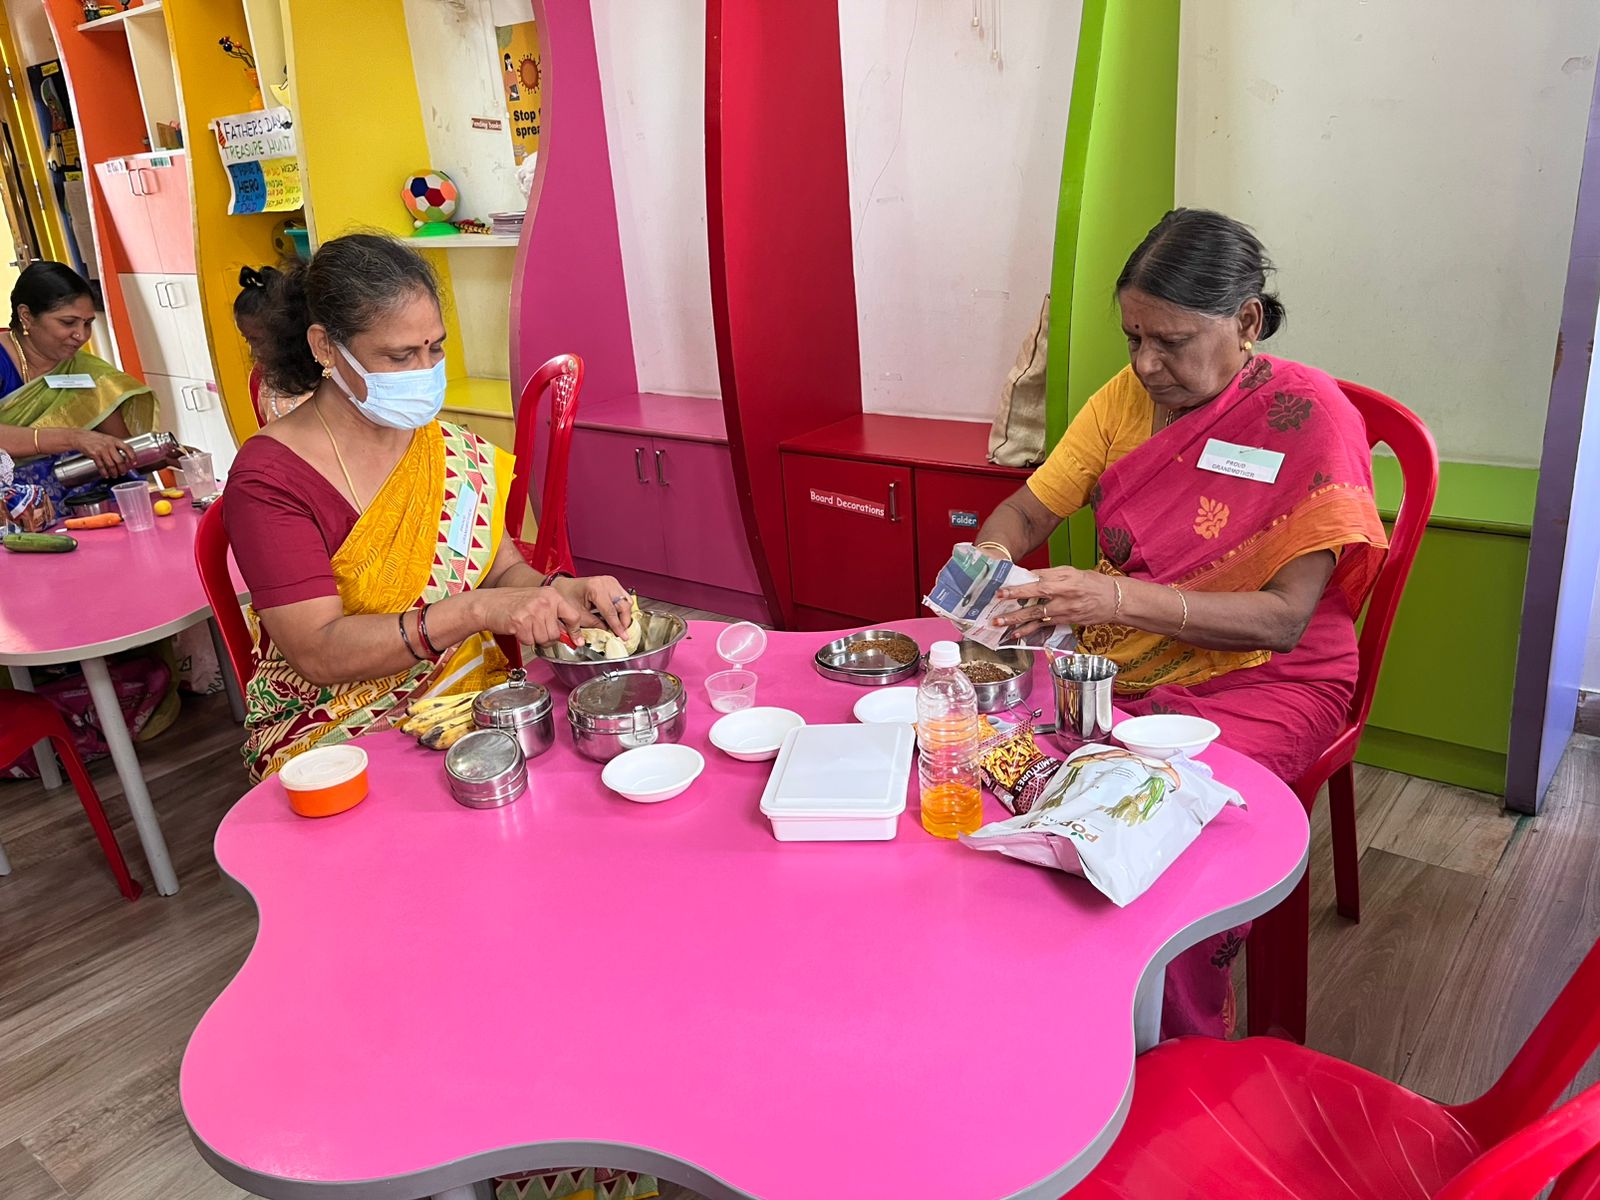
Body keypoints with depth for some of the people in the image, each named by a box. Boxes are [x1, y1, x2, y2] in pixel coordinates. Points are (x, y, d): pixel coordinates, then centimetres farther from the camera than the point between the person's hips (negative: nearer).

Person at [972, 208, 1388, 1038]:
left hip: (1261, 681, -5)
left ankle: (1188, 1054, -4)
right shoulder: (1127, 396, 3)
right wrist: (993, 555, -17)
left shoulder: (1308, 418, -13)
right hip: (1119, 664, 5)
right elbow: (1029, 508, 8)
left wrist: (1121, 600, -33)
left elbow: (1283, 618, -20)